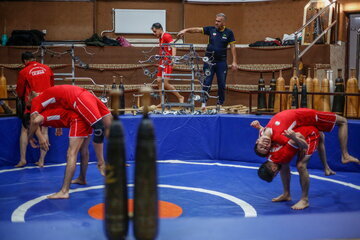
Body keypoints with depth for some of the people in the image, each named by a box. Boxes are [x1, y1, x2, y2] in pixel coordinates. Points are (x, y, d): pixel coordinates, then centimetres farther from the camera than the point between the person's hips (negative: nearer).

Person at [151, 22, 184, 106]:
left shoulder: (167, 36, -11)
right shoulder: (160, 38, 17)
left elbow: (173, 47, -23)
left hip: (168, 62, -10)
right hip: (162, 62, 10)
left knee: (165, 83, -13)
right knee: (159, 81, 6)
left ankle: (180, 97, 1)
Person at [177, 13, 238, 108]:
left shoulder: (228, 33, 0)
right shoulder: (211, 29, 1)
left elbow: (232, 47, 0)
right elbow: (197, 30, -7)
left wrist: (234, 62, -6)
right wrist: (186, 30, -23)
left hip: (221, 62, 0)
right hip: (209, 60, 0)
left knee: (222, 84, 6)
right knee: (207, 82, -3)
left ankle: (220, 103, 19)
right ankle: (204, 102, 2)